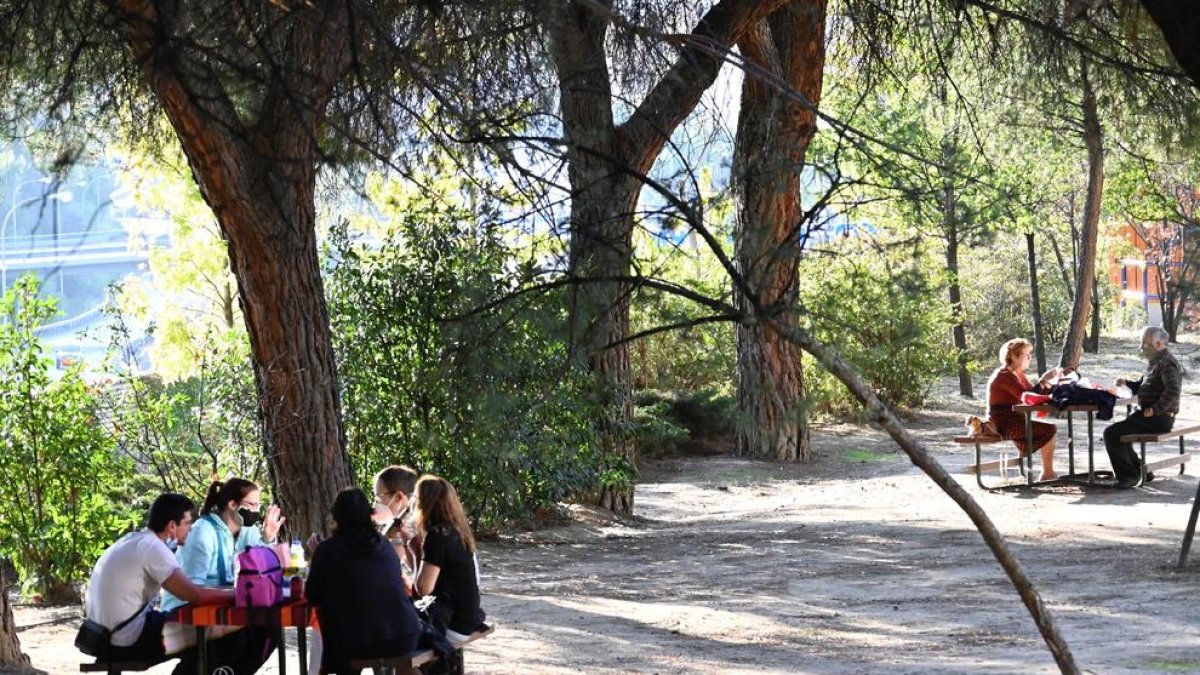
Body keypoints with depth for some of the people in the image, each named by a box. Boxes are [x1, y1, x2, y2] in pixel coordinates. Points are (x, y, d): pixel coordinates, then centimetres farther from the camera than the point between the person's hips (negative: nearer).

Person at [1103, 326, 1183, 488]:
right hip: (1147, 413, 11)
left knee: (1111, 434, -17)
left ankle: (1127, 475, -13)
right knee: (1118, 432, 25)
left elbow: (1172, 391, -29)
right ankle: (1139, 471, 24)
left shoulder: (1167, 363, -16)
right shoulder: (1154, 362, 17)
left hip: (1158, 418, -11)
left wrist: (1154, 410, -26)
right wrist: (1127, 383, 4)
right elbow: (1141, 387, 24)